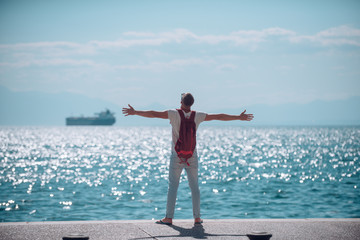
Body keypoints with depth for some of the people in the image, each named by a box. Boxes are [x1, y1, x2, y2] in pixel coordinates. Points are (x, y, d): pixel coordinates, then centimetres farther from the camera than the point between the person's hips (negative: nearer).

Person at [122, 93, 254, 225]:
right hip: (192, 157, 2)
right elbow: (219, 117, 7)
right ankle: (197, 217, 9)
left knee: (172, 186, 0)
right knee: (194, 186, 8)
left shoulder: (174, 114, -8)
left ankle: (169, 217, -3)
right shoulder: (198, 116, 0)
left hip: (176, 157, -2)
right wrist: (240, 117, 17)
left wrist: (135, 112, -1)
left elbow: (154, 114, -9)